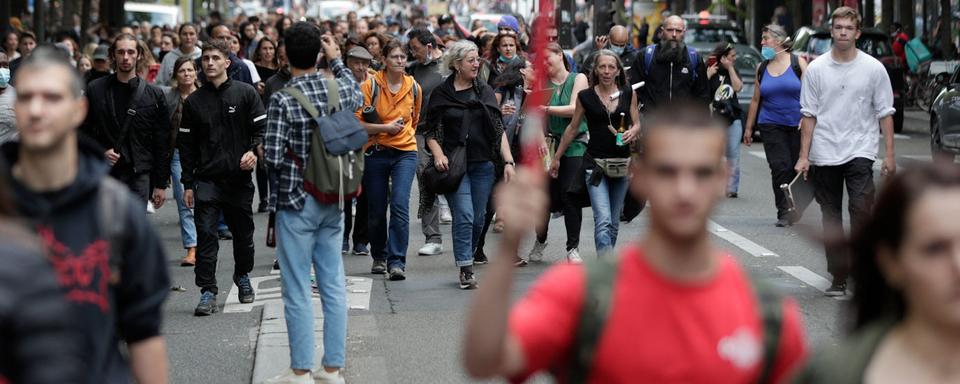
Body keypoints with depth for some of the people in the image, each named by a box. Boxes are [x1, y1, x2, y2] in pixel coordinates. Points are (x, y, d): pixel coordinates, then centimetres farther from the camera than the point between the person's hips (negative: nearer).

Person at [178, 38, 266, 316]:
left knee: (243, 234, 13)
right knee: (206, 235, -9)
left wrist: (254, 151, -19)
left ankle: (243, 277, 36)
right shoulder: (194, 101, 6)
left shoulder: (246, 93, 2)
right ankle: (208, 291, -6)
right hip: (207, 180, 0)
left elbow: (262, 128, 1)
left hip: (240, 178, 0)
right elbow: (186, 144, 9)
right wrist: (188, 183, 5)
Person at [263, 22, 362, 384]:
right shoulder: (339, 89, -1)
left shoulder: (283, 100, -16)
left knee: (297, 290, 2)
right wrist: (337, 59, 28)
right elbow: (358, 96, 24)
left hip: (296, 202, -5)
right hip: (333, 201, 5)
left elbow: (273, 158, -16)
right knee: (333, 284, 10)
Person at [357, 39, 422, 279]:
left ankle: (397, 261, -13)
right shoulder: (370, 86, -6)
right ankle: (379, 257, 29)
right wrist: (386, 128, -16)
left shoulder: (413, 88, 5)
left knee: (400, 205, -15)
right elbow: (357, 122, -11)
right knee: (376, 211, 8)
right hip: (376, 153, -1)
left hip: (405, 152, 1)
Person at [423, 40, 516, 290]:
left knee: (478, 219, 6)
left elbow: (498, 130, 11)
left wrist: (508, 161, 3)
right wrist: (438, 155, -14)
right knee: (464, 216, -13)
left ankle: (467, 260, 22)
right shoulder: (441, 94, 3)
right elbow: (431, 131, 3)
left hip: (483, 165, 4)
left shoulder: (485, 92, 12)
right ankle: (466, 270, -10)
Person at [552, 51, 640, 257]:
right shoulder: (586, 96, 0)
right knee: (603, 221, -16)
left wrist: (632, 132, -12)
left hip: (622, 163, 3)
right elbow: (573, 128, 10)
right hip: (595, 163, -3)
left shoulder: (628, 93, 5)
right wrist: (556, 158, 15)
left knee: (613, 222, 10)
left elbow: (637, 124, 12)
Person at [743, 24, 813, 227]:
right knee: (780, 168, -9)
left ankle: (797, 209, 17)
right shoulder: (762, 69, 11)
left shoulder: (798, 62, 0)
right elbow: (756, 100, 15)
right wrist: (749, 128, 15)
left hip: (798, 126, -2)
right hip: (771, 125, 2)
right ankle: (784, 213, -6)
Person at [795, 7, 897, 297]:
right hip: (824, 154, 2)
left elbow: (885, 113, 4)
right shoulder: (815, 69, 4)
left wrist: (889, 154, -2)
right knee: (831, 218, 7)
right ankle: (839, 278, 15)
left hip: (860, 151, -2)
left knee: (861, 208, -20)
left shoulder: (874, 69, 1)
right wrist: (804, 156, 0)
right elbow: (809, 115, 5)